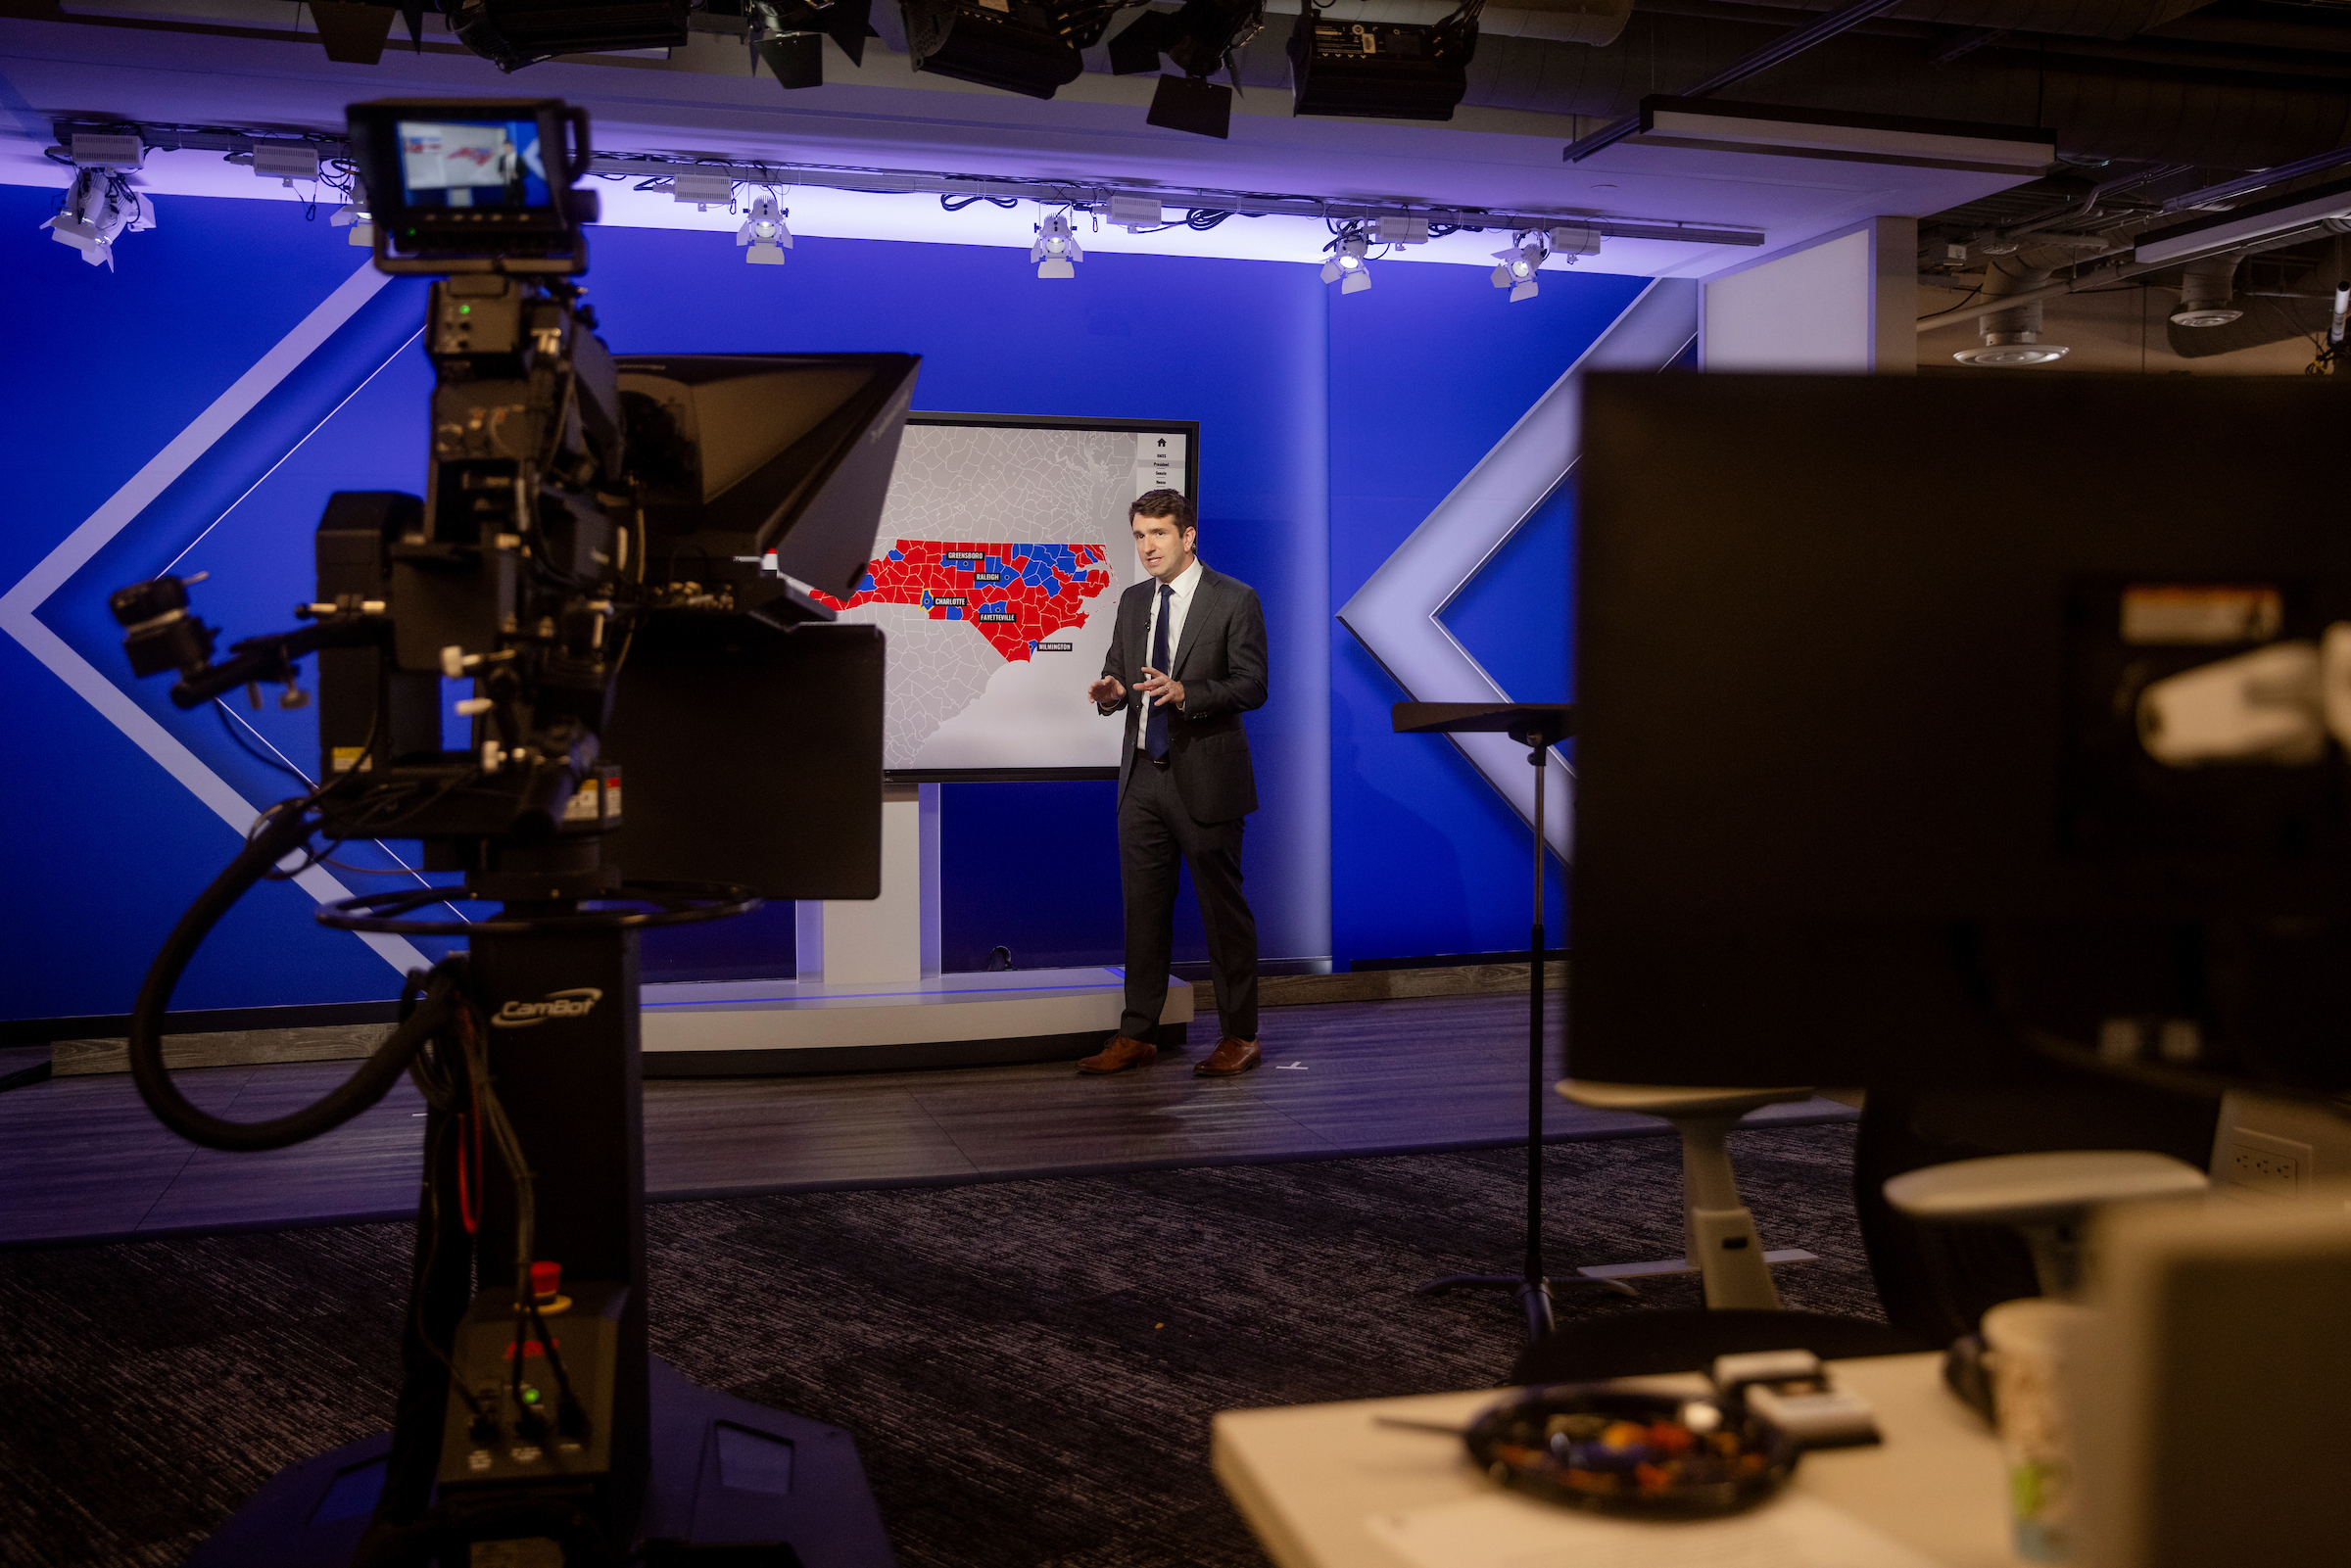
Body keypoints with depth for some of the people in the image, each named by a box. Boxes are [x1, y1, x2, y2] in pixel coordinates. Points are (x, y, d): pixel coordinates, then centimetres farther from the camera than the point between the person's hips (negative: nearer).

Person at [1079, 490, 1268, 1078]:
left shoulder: (1235, 600, -6)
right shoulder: (1133, 601, 13)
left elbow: (1252, 686, -11)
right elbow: (1116, 671, 19)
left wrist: (1184, 692, -25)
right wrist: (1111, 690, -6)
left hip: (1205, 780, -6)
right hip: (1142, 776, 6)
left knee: (1223, 909, 2)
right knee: (1143, 908, 10)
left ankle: (1239, 1037, 14)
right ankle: (1136, 1035, 18)